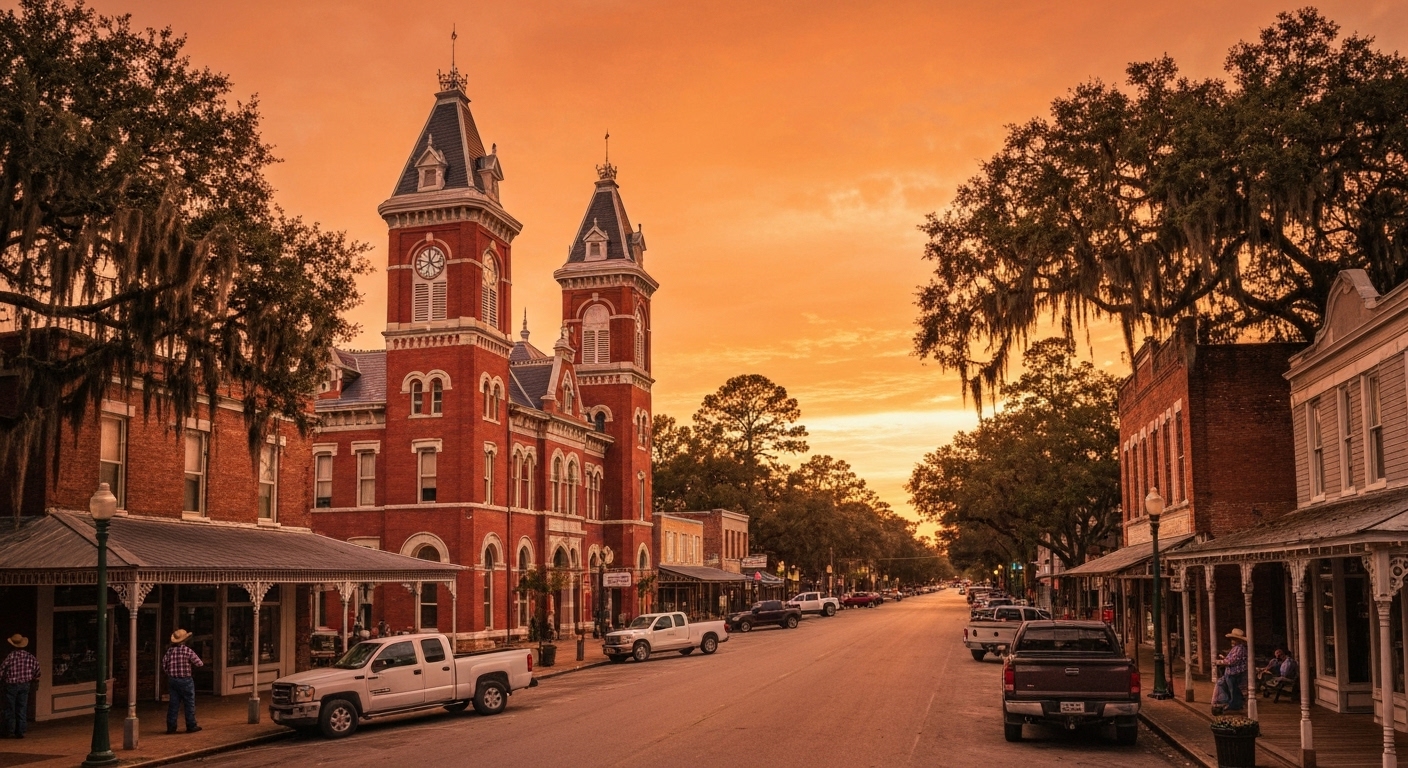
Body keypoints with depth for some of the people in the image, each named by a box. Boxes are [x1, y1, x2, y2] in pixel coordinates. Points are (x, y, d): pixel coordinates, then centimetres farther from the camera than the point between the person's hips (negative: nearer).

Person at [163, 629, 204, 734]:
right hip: (185, 680, -5)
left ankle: (171, 726, 10)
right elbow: (199, 663, -11)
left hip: (172, 680, 5)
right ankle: (191, 726, 8)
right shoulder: (188, 651, -12)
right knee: (189, 704, 5)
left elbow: (164, 665, 5)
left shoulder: (170, 650, 1)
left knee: (174, 704, 10)